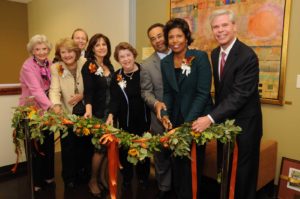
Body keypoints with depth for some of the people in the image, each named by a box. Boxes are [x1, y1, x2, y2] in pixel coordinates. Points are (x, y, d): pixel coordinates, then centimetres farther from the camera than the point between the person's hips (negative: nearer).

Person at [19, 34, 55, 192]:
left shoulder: (49, 63, 3)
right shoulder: (28, 66, -17)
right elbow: (36, 90, -30)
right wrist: (51, 106, -41)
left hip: (46, 109, 6)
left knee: (49, 143, 14)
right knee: (36, 146, 6)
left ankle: (48, 175, 33)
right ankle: (36, 181, 25)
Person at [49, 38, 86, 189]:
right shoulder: (55, 68, -5)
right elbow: (54, 89, -16)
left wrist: (82, 95, -18)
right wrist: (56, 104, -34)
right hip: (66, 114, -1)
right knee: (68, 147, 5)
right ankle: (69, 178, 27)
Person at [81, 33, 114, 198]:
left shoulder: (109, 65, 10)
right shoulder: (88, 66, -8)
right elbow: (88, 91, -19)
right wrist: (88, 109, -35)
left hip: (110, 112, 6)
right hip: (97, 113, -6)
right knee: (101, 147, -2)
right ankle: (93, 180, 19)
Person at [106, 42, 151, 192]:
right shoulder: (116, 76, 0)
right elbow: (114, 99, -5)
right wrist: (111, 115, -19)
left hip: (144, 119, -1)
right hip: (125, 121, 1)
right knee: (124, 150, 10)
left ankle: (143, 178, 35)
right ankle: (126, 179, 33)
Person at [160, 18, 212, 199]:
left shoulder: (200, 57, -12)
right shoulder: (165, 62, 4)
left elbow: (203, 93, -16)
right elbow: (168, 92, 8)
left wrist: (188, 122, -20)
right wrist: (165, 114, -8)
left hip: (197, 118, -4)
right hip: (176, 118, 5)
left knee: (193, 162, 7)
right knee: (177, 160, 16)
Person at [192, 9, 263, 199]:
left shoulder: (248, 56, -20)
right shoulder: (215, 53, 4)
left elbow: (239, 95, -26)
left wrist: (211, 118, -30)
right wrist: (216, 115, 6)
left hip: (244, 123, -6)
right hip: (223, 120, 7)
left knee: (243, 173, 11)